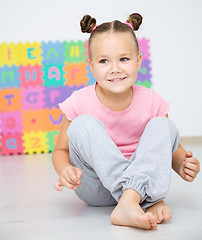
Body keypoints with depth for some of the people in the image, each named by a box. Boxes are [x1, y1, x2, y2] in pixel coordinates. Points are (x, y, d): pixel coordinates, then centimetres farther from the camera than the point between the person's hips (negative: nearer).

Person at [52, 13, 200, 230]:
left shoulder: (151, 102, -8)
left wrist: (181, 165, -19)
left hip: (141, 177, 2)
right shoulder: (80, 103, -12)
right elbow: (60, 150, -2)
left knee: (163, 125, -17)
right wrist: (65, 170, -26)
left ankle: (129, 201, -37)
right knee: (83, 125, -25)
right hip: (96, 189, -1)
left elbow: (172, 148, 5)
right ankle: (148, 201, -34)